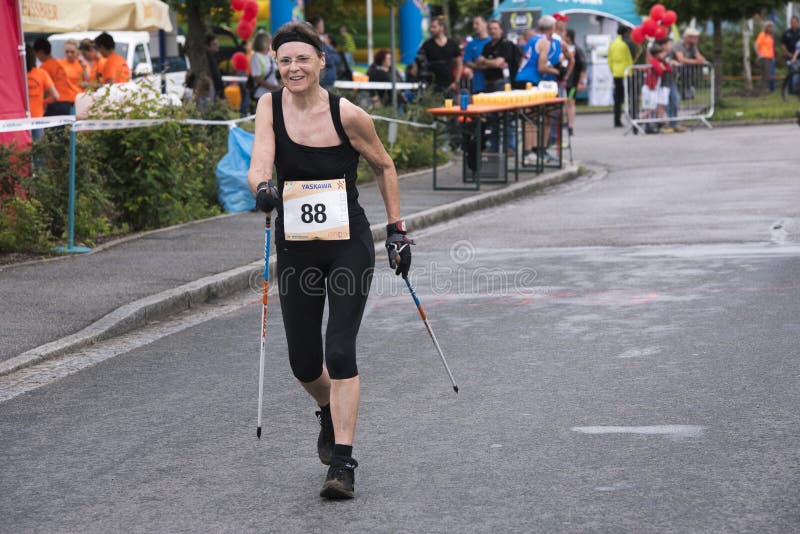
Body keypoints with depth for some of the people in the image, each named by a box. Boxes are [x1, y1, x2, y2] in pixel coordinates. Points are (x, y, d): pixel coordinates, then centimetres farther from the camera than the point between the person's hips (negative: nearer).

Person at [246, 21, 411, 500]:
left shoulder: (348, 115, -10)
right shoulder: (270, 106, -2)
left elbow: (385, 167, 5)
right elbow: (259, 164, -15)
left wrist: (397, 230, 6)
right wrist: (264, 187, -38)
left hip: (349, 248, -3)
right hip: (296, 250, 3)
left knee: (340, 353, -13)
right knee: (303, 362, 10)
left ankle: (343, 463, -9)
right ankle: (331, 413, 44)